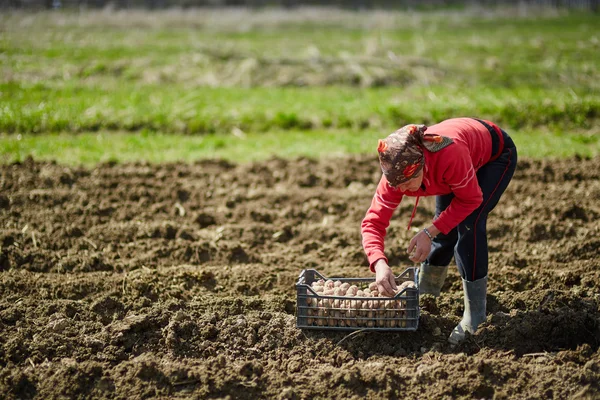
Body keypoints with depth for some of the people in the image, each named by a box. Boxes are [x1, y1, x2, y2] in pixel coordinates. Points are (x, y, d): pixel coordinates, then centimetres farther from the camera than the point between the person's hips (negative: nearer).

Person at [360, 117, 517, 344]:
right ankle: (424, 296, 24)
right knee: (444, 226, 1)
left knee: (469, 223, -20)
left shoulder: (450, 154, -46)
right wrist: (380, 264, -47)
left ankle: (474, 317, -14)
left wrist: (429, 232, -35)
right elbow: (373, 223, -29)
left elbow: (470, 199, -30)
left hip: (495, 155, -5)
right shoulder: (397, 173, -30)